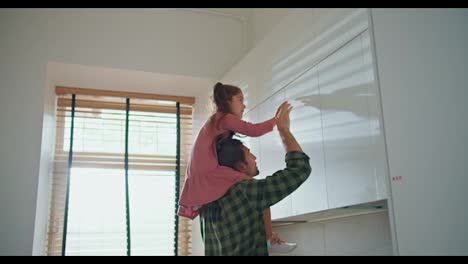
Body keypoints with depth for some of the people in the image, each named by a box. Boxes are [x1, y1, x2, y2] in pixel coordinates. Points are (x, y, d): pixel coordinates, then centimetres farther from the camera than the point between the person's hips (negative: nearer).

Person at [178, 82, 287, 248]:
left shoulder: (215, 121, 25)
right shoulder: (224, 118, -4)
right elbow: (254, 130, -8)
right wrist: (277, 119, 3)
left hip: (200, 181, 10)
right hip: (208, 176, -10)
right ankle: (268, 236, 0)